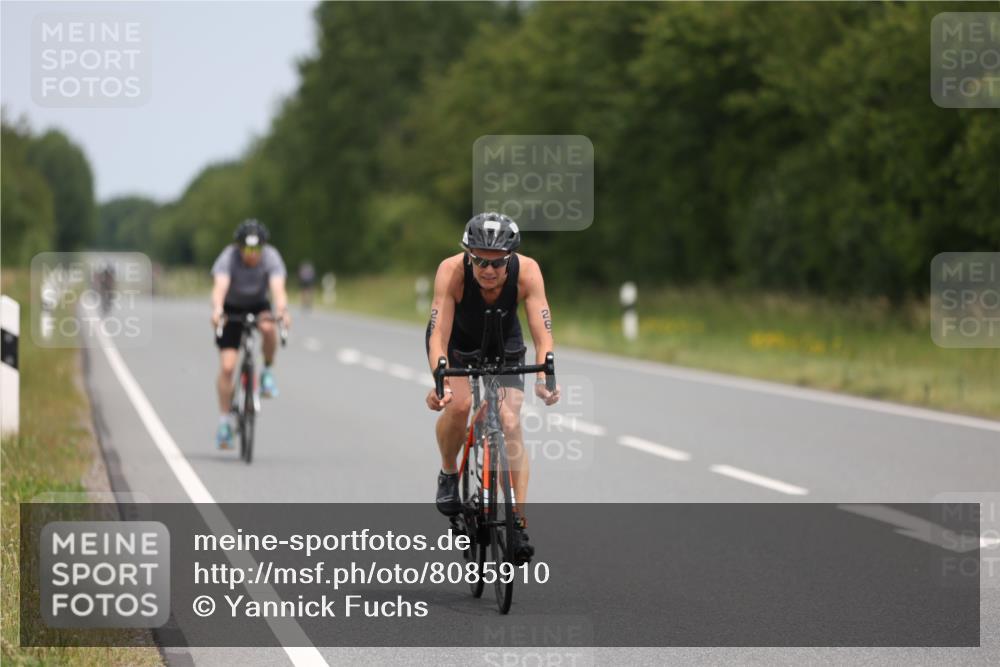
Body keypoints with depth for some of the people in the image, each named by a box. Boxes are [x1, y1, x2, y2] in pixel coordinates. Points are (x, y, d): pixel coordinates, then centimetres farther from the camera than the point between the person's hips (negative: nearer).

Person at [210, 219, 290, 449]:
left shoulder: (271, 258, -25)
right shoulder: (228, 258, -28)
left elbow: (278, 288, -39)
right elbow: (220, 286, -43)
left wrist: (282, 311, -59)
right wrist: (217, 310, -63)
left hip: (258, 306, 1)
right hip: (232, 309, -1)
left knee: (268, 327, -35)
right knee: (227, 366, -13)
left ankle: (267, 372, -9)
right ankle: (224, 421, -2)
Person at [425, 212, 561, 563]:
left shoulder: (527, 271, -32)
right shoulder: (452, 271, -35)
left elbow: (543, 335, -34)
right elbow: (439, 335, -40)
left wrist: (544, 377, -52)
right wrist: (439, 381, -57)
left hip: (504, 341, 1)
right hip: (456, 340, -1)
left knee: (510, 422, -16)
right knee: (458, 403, -27)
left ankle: (519, 521, -14)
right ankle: (448, 475, 2)